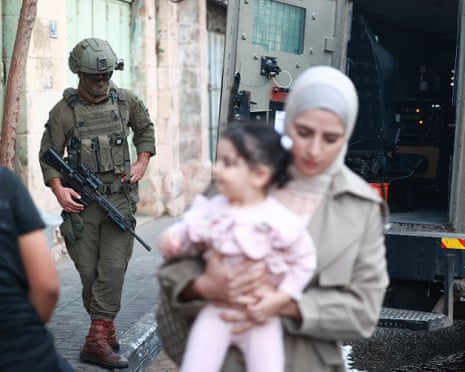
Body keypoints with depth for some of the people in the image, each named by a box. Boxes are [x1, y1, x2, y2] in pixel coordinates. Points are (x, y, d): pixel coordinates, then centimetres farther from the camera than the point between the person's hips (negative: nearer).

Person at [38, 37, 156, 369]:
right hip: (83, 202, -1)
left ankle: (97, 340, -3)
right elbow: (48, 155, -1)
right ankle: (105, 327, 23)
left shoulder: (126, 101, 5)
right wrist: (59, 189, -14)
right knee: (89, 272, 5)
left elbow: (145, 129, 22)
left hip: (120, 198, 1)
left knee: (114, 269, -7)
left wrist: (142, 162, 8)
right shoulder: (64, 111, -3)